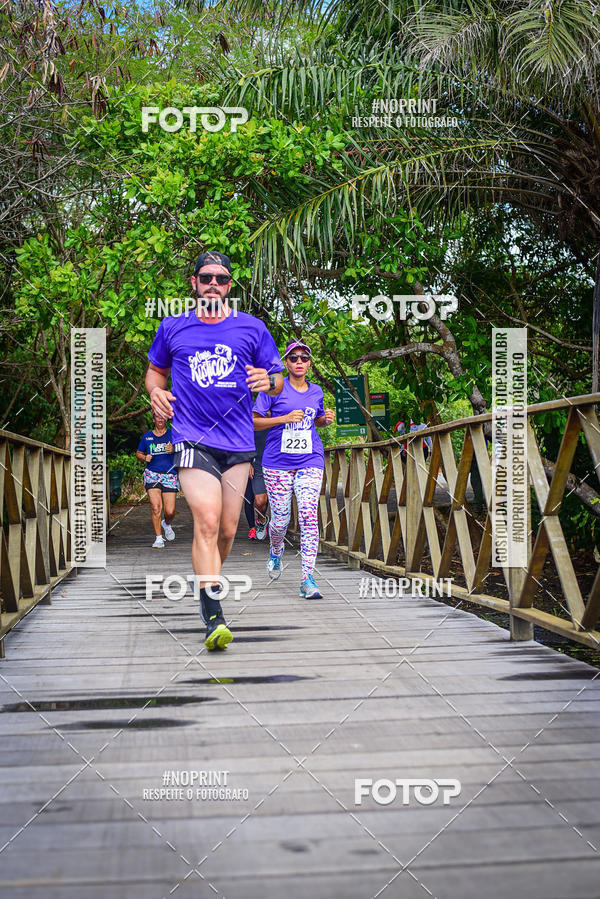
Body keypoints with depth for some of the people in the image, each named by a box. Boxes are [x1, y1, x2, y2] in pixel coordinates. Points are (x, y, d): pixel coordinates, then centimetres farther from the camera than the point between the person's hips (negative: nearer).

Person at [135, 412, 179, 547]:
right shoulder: (147, 436, 13)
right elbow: (139, 453, 24)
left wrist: (173, 450, -19)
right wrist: (145, 458, 2)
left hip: (170, 475, 0)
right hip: (152, 474, 1)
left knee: (170, 511, -5)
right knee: (155, 507, -15)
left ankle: (167, 524, 31)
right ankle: (159, 538, -5)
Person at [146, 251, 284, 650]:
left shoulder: (252, 327, 8)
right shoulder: (172, 328, 9)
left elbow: (277, 382, 12)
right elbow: (156, 370, 25)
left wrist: (269, 380, -12)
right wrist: (156, 392, 2)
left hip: (238, 442, 2)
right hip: (193, 439, -2)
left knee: (227, 530, 8)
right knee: (207, 522, -19)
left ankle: (209, 581, 37)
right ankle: (214, 618, -20)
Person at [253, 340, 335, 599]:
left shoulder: (316, 391, 11)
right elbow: (253, 422, -4)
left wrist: (326, 419, 5)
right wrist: (285, 418, -14)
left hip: (310, 462, 2)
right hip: (278, 462, -2)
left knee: (308, 515, -13)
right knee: (280, 519, 3)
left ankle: (307, 579, -12)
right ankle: (276, 553, 39)